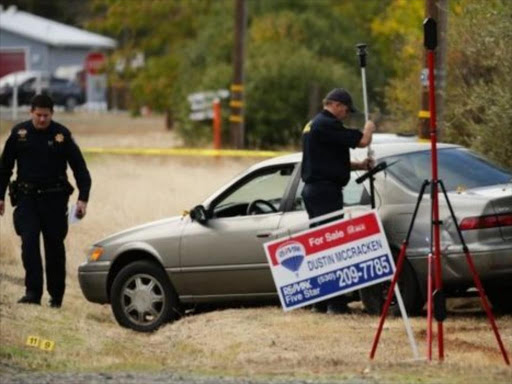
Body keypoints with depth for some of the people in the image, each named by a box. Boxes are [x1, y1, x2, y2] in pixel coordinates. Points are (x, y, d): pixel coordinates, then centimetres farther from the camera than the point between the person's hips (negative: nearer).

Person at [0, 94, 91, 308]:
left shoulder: (61, 135, -2)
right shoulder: (19, 134, 2)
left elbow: (79, 168, 0)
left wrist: (83, 198, -9)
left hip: (54, 199, -1)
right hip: (27, 198, 1)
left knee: (55, 247, 5)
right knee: (29, 243, -13)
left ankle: (56, 296, 16)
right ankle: (33, 292, -15)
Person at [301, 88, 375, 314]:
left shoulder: (314, 125, 19)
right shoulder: (327, 125, -14)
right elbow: (362, 141, -17)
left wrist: (359, 165, 16)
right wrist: (369, 128, 5)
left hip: (313, 190, 11)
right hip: (326, 191, -11)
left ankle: (320, 301, 15)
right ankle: (336, 302, -13)